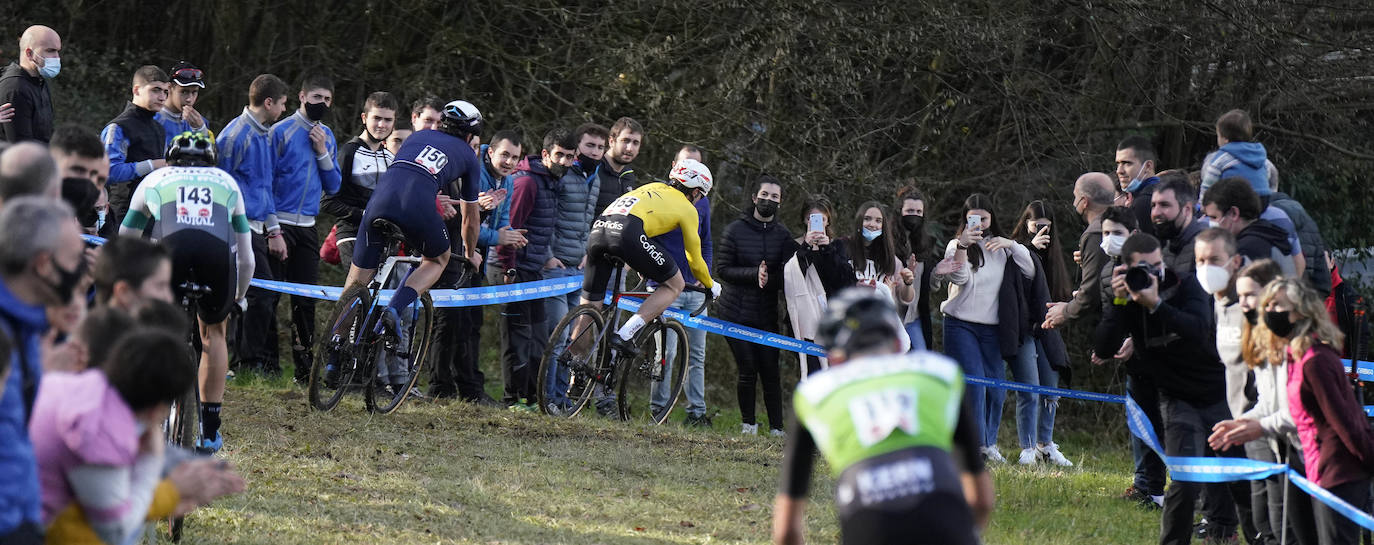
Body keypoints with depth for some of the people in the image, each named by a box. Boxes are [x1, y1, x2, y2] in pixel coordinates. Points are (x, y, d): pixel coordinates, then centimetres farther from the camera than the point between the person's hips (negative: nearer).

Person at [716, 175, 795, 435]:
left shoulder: (783, 235, 6)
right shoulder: (735, 230, 0)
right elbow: (722, 269, -3)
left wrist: (769, 279, -20)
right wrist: (754, 274, -17)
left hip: (766, 315, 2)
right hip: (736, 313, -2)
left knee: (770, 372, -4)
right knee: (748, 370, -5)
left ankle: (776, 428, 3)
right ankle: (748, 424, 13)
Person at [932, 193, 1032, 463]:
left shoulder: (1001, 247, 11)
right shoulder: (956, 245, 0)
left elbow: (1031, 272, 6)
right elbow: (960, 277, -18)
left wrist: (1012, 246, -8)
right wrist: (962, 246, -34)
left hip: (992, 327, 4)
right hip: (961, 325, -4)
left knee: (996, 385, 3)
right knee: (973, 384, -14)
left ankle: (989, 442, 18)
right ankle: (975, 444, -11)